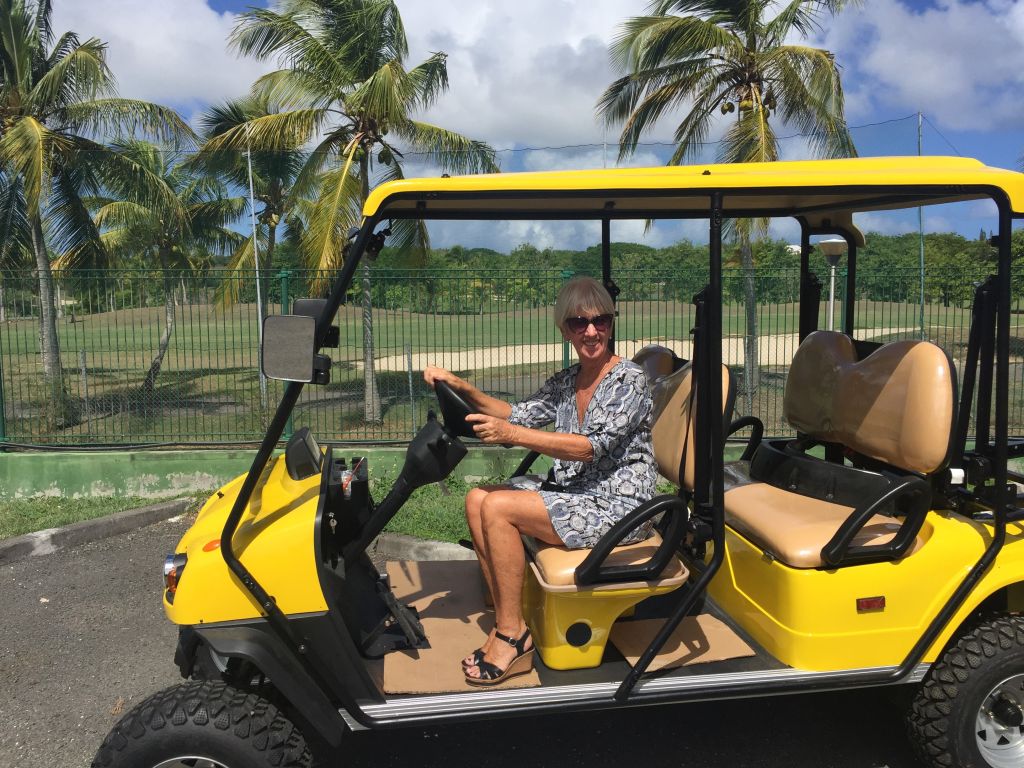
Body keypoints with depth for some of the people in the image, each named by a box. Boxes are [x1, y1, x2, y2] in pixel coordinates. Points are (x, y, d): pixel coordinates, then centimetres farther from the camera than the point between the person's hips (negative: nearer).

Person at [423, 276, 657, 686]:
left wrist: (511, 434, -29)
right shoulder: (566, 381, 11)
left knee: (498, 507, -20)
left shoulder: (630, 379, -12)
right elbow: (519, 413, 13)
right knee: (477, 498, -7)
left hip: (617, 507, -8)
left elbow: (593, 447, -22)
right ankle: (508, 623, -4)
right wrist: (462, 387, -2)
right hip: (574, 494, 8)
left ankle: (514, 636, -8)